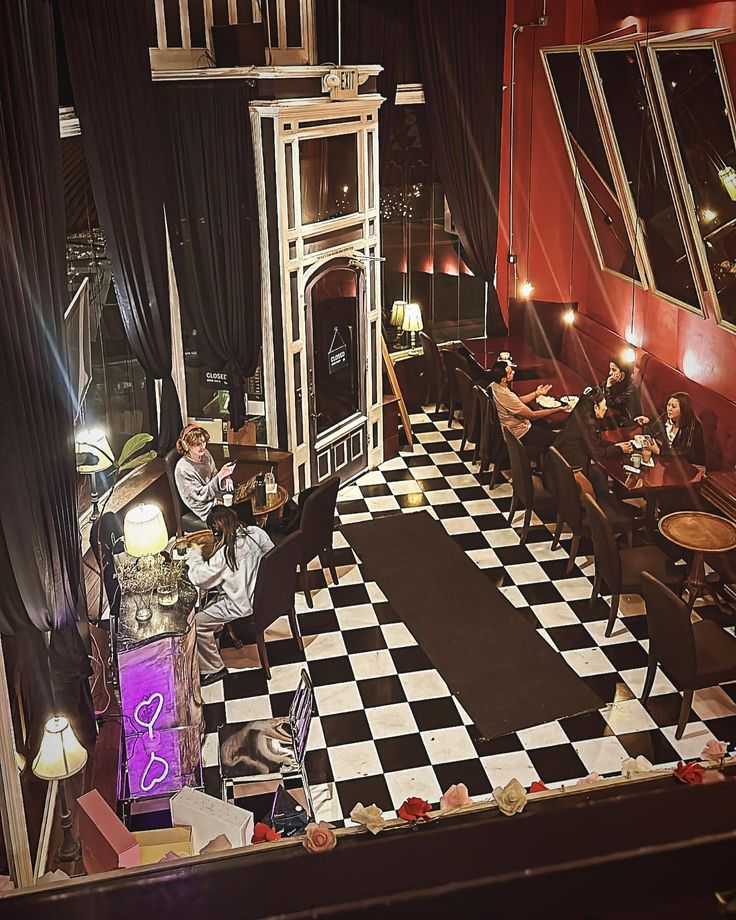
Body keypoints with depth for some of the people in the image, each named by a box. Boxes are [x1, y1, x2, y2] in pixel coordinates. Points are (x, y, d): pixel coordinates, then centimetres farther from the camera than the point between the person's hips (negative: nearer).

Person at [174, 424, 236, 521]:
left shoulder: (205, 453, -4)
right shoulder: (183, 469, -25)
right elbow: (202, 495, -22)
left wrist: (225, 478, -13)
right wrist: (221, 476, -30)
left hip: (214, 494, 7)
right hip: (206, 508, -7)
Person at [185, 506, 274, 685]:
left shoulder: (225, 554, -27)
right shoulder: (257, 533, -10)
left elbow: (200, 578, -18)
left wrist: (194, 554, -1)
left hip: (244, 605, -8)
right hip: (265, 593, 8)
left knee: (196, 622, 2)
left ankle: (214, 669, 12)